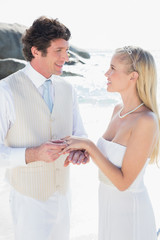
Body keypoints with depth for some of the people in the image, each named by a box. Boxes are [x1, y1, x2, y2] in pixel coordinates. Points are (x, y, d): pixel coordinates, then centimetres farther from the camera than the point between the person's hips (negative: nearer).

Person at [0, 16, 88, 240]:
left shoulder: (67, 90, -2)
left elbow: (79, 135, 0)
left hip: (61, 195, 6)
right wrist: (33, 154, -36)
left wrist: (81, 148, -25)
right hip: (30, 199, -6)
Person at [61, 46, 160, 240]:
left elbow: (123, 182, -25)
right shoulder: (119, 109, 0)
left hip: (131, 217, -8)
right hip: (112, 209, 8)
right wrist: (83, 152, -8)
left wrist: (88, 145, -23)